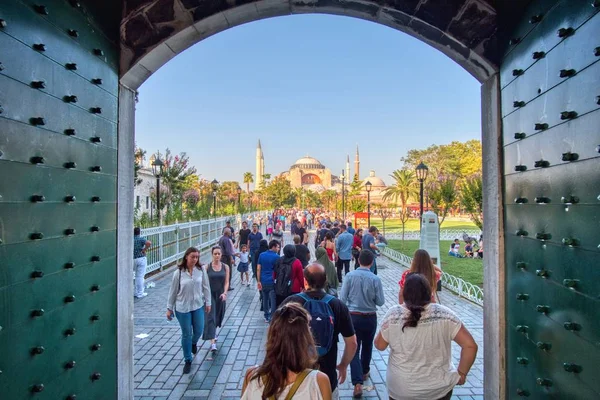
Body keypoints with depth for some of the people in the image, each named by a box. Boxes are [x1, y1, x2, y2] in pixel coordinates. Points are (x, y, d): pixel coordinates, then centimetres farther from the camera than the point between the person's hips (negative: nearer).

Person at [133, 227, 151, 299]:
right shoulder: (141, 238, -12)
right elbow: (149, 243, -30)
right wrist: (144, 250, -17)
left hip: (134, 259, 5)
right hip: (141, 259, -5)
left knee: (137, 276, 19)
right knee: (140, 276, 1)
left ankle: (136, 292, 25)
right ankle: (140, 293, 7)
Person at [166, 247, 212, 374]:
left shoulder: (201, 270, -8)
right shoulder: (179, 272, -12)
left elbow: (206, 287, 1)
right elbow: (173, 291, -4)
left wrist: (208, 302, 4)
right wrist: (169, 308, 1)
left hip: (198, 306, 2)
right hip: (182, 307, -2)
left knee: (199, 330, 12)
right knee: (186, 334, 9)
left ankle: (194, 343, 49)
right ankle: (188, 360, 28)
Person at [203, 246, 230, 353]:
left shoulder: (225, 267, -3)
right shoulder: (207, 267, -7)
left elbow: (226, 282, -4)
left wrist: (224, 293, -17)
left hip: (220, 294, 3)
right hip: (210, 294, -2)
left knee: (218, 315, 18)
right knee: (210, 316, -9)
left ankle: (214, 331, 47)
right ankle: (212, 342, -10)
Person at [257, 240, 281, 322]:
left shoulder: (261, 255, 4)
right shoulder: (276, 257, -10)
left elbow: (258, 269, 3)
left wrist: (258, 281, 7)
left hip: (263, 282, 5)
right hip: (272, 282, -5)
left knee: (265, 299, 17)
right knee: (273, 300, 2)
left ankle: (266, 317, 26)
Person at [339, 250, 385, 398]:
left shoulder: (350, 276, -12)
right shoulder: (375, 279, -13)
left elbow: (342, 298, -9)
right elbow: (380, 302, -7)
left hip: (353, 317, -1)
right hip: (370, 318, 1)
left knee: (354, 349, 5)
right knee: (367, 346, 23)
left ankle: (358, 383, -4)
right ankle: (364, 372, 43)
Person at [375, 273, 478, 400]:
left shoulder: (393, 314, -16)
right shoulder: (444, 314, -15)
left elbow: (379, 345, -6)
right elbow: (470, 345, -13)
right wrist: (461, 373, 0)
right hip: (439, 388, 1)